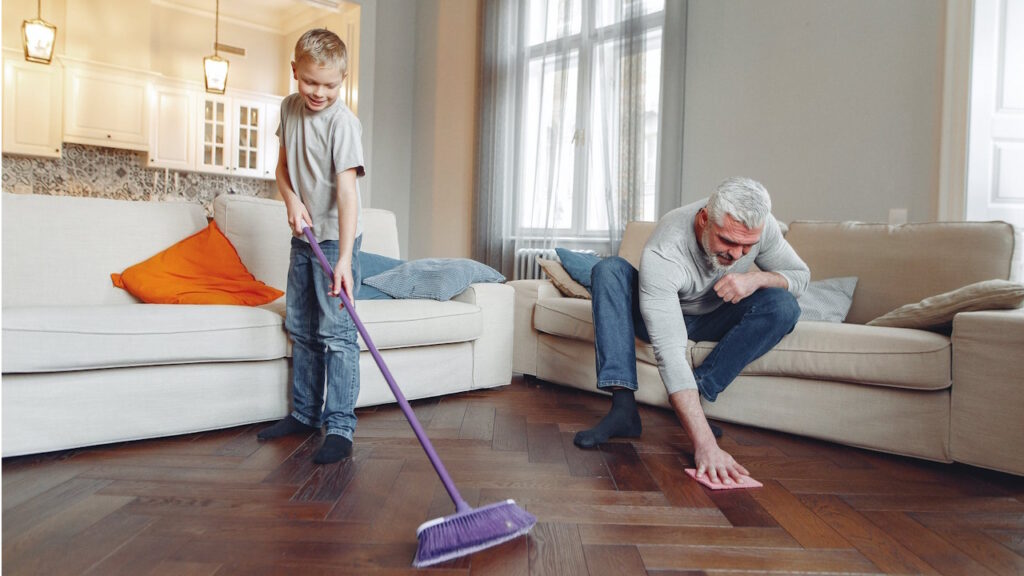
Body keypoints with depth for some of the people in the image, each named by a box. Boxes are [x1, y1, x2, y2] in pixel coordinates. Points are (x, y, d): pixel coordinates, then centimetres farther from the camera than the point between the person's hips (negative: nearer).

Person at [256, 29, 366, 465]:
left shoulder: (343, 122, -18)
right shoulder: (290, 108, 5)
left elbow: (347, 189, -27)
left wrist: (344, 258, -34)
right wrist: (292, 200, -7)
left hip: (336, 236, -7)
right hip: (303, 236, 8)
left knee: (336, 331, -10)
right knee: (301, 328, 13)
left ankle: (340, 426, -4)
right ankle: (305, 413, 26)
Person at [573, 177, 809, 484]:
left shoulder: (760, 225, -23)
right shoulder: (662, 253, -38)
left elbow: (801, 275, -6)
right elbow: (670, 353, -45)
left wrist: (757, 278, -31)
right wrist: (706, 445, -51)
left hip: (715, 320, 3)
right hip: (666, 317, -3)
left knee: (783, 305, -26)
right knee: (609, 269, -30)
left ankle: (692, 397, -20)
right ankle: (623, 408, -35)